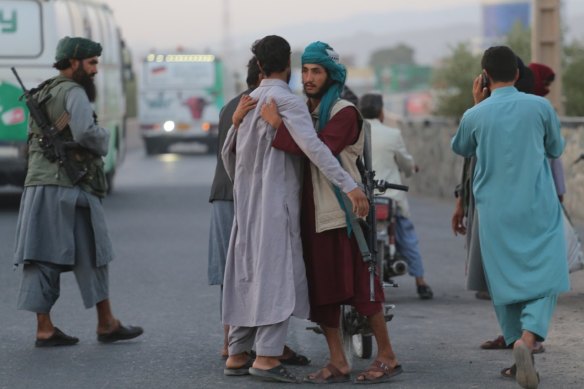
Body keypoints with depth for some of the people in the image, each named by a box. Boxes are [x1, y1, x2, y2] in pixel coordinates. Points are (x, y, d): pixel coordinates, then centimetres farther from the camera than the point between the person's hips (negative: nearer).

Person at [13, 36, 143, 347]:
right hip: (70, 187, -8)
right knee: (91, 256, 2)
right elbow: (85, 132, -23)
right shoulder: (73, 92, -9)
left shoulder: (41, 95, 20)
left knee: (42, 258, 3)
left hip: (37, 185, 8)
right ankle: (106, 325, 9)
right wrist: (104, 136, -2)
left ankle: (44, 329, 1)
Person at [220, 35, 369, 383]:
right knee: (278, 274, -9)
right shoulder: (287, 100, -10)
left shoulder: (249, 102, 14)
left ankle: (237, 354, 13)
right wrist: (350, 186, -26)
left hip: (247, 202, 8)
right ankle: (267, 356, -16)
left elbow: (228, 153, 20)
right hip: (277, 201, -8)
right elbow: (313, 146, -22)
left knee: (247, 274, 11)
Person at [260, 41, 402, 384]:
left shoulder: (344, 113, -7)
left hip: (343, 210, -7)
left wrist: (278, 125, -19)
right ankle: (337, 362, 11)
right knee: (322, 288, 6)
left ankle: (387, 357, 5)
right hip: (313, 211, 7)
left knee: (360, 285, -4)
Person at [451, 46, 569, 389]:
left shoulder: (475, 116, -2)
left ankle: (518, 346, 12)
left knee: (505, 281, 10)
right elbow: (556, 149, 11)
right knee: (544, 278, -2)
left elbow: (461, 149, 19)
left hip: (495, 212, 1)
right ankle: (528, 338, -25)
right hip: (538, 208, -1)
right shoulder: (540, 107, -4)